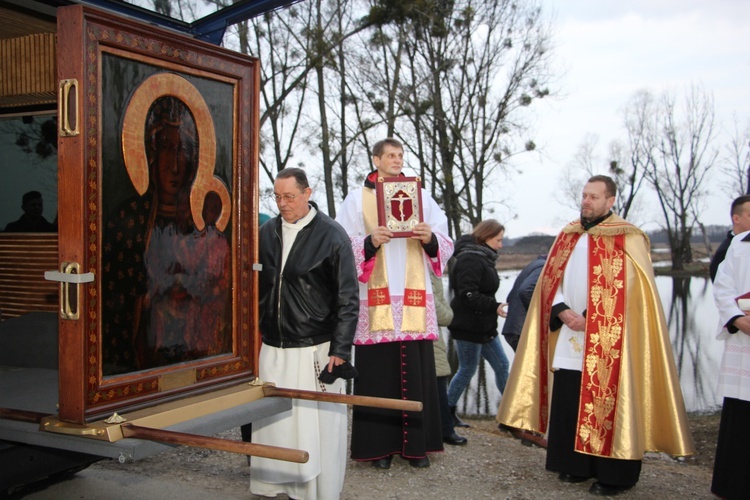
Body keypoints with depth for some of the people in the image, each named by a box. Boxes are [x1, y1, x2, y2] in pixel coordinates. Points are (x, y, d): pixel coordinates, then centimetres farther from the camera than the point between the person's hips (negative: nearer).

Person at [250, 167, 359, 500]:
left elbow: (348, 298, -7)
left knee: (316, 425, 1)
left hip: (315, 350, -4)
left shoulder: (331, 235, -6)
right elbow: (259, 288, 15)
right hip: (272, 347, 5)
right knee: (272, 422, 8)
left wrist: (340, 350, -10)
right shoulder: (268, 232, 8)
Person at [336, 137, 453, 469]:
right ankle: (380, 445, 10)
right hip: (375, 299, -2)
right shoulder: (357, 199, 6)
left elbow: (446, 245, 10)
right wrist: (370, 242, -19)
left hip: (415, 299, 2)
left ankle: (416, 444, 13)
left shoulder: (421, 196, 13)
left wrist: (431, 239, -11)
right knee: (378, 372, -1)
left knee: (416, 370, 2)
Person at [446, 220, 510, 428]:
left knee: (502, 365, 11)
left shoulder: (484, 258, 14)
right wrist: (495, 307, -25)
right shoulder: (470, 259, -19)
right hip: (468, 327, -10)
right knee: (468, 370, 0)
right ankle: (446, 411, 15)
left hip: (484, 327, 10)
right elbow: (468, 295, -26)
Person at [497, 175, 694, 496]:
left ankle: (614, 475, 8)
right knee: (568, 403, 6)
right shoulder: (569, 236, 14)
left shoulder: (627, 239, -3)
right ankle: (576, 465, 19)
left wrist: (588, 318, -13)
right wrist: (563, 312, -4)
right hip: (570, 339, 5)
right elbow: (552, 280, 13)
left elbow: (630, 290, -10)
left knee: (608, 403, -3)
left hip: (607, 342, -5)